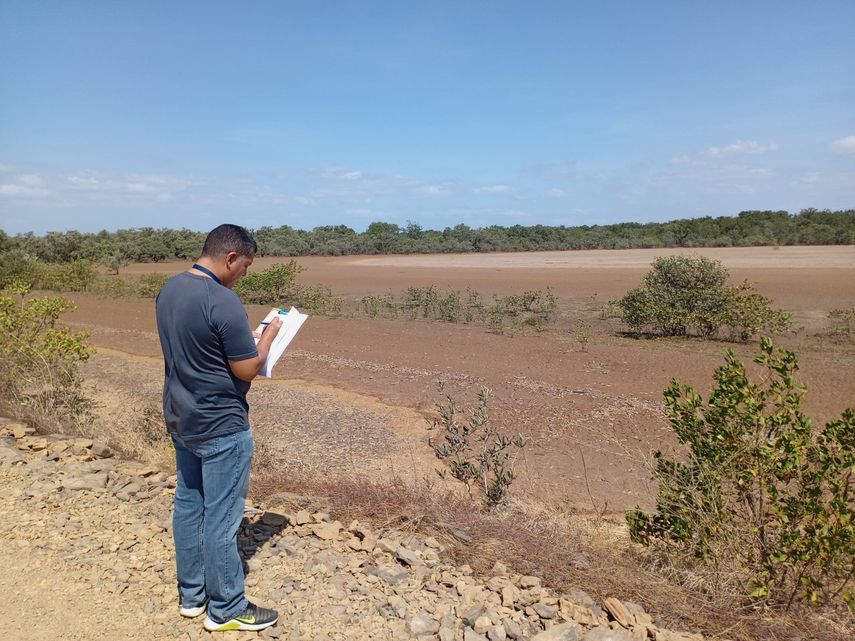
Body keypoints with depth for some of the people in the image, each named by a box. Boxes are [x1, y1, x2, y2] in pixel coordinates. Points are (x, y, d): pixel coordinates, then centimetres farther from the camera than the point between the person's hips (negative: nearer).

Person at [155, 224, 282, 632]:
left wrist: (244, 338, 11)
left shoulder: (168, 290, 4)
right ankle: (225, 609, 19)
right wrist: (269, 335, -3)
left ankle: (191, 595, 33)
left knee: (188, 505, 18)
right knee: (221, 518, 3)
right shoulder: (223, 302, -24)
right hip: (221, 427, -9)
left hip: (181, 420, 9)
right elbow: (247, 369, -19)